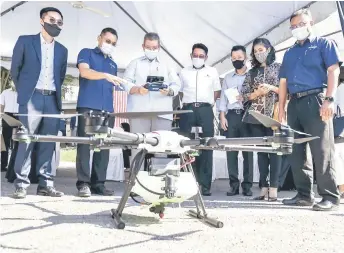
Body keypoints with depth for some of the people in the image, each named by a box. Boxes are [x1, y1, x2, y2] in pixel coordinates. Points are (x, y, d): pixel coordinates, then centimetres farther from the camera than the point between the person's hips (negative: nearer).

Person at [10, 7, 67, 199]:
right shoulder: (25, 41, 6)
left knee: (49, 143, 2)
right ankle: (22, 184, 0)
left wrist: (54, 92, 10)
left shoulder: (62, 50, 17)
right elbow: (15, 69, 6)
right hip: (32, 98, -3)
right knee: (26, 141, -5)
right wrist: (24, 91, 6)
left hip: (52, 100, 4)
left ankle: (46, 184, 7)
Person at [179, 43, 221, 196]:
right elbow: (180, 91, 19)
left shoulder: (212, 72, 16)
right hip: (188, 110, 1)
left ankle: (205, 185, -2)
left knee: (206, 148, -4)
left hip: (205, 111, 0)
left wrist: (208, 103, 7)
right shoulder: (184, 72, 17)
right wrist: (187, 104, 6)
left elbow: (217, 91, 19)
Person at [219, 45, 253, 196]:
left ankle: (247, 185, 2)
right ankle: (234, 185, 4)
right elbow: (223, 98, 12)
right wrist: (222, 116, 2)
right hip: (231, 116, 3)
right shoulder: (227, 78, 17)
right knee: (231, 150, -1)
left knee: (248, 150, -2)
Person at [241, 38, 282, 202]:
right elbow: (244, 96, 10)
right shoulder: (251, 72, 17)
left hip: (274, 114, -3)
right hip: (255, 115, 4)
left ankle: (273, 188, -3)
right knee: (261, 150, 4)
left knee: (274, 149, -6)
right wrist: (258, 92, -6)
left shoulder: (279, 68, 8)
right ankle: (264, 187, 8)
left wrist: (271, 88, -12)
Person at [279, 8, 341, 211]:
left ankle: (330, 196, -4)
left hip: (316, 100, -6)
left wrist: (329, 99, -16)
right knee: (296, 152, 4)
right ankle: (304, 194, 12)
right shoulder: (289, 53, 23)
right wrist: (282, 108, 11)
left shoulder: (324, 44, 9)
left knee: (322, 151, -10)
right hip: (294, 104, 6)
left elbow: (333, 71, -3)